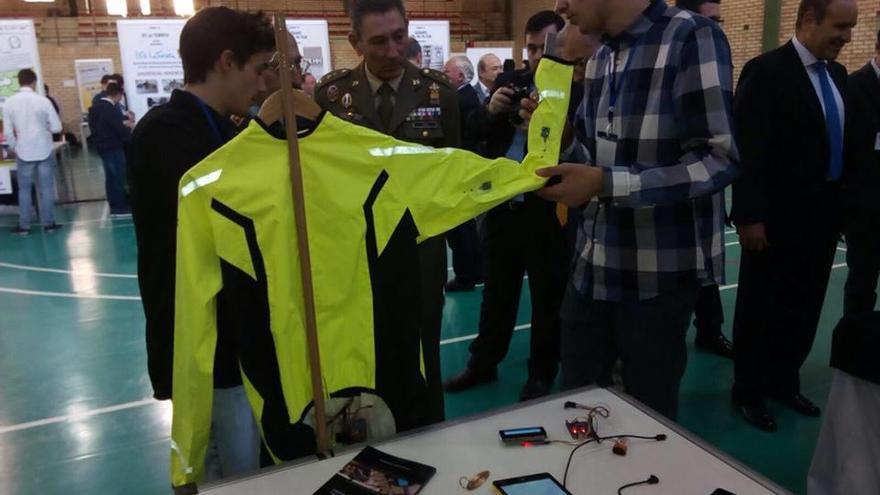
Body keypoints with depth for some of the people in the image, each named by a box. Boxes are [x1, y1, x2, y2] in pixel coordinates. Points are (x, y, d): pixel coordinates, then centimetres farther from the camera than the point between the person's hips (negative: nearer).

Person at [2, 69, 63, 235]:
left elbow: (8, 132, -2)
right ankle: (48, 223, 13)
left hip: (24, 153, 1)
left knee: (24, 190, 11)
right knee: (46, 188, 9)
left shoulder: (9, 103, -5)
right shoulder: (43, 100, -10)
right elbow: (57, 127, -8)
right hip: (44, 151, -1)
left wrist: (14, 149, 14)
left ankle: (24, 226, 16)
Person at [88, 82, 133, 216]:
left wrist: (123, 122, 17)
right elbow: (121, 131, -21)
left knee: (110, 176, 16)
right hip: (113, 147, -9)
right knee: (119, 176, -1)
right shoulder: (111, 109, -21)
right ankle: (119, 207, 4)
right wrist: (130, 129, 0)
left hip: (102, 146, 9)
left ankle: (114, 204, 23)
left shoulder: (96, 106, 8)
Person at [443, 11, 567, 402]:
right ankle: (483, 363, 34)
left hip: (549, 212, -5)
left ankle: (541, 374, 28)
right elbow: (472, 131, 4)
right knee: (496, 292, 18)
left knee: (547, 297, 11)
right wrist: (490, 110, -15)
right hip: (502, 207, 5)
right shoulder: (509, 82, 8)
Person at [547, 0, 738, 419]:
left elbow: (718, 160, -18)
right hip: (593, 264, 6)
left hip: (658, 272, -6)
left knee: (650, 414, 12)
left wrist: (605, 184, -25)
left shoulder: (692, 38, -12)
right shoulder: (598, 60, 10)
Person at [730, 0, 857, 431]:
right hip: (778, 218, -7)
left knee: (805, 306, 15)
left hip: (821, 215, 7)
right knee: (761, 307, 6)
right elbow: (748, 149, -17)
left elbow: (843, 141, 13)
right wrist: (750, 215, -20)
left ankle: (784, 381, 32)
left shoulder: (837, 75, 11)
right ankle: (748, 391, 22)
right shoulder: (766, 71, -12)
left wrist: (841, 207, 9)